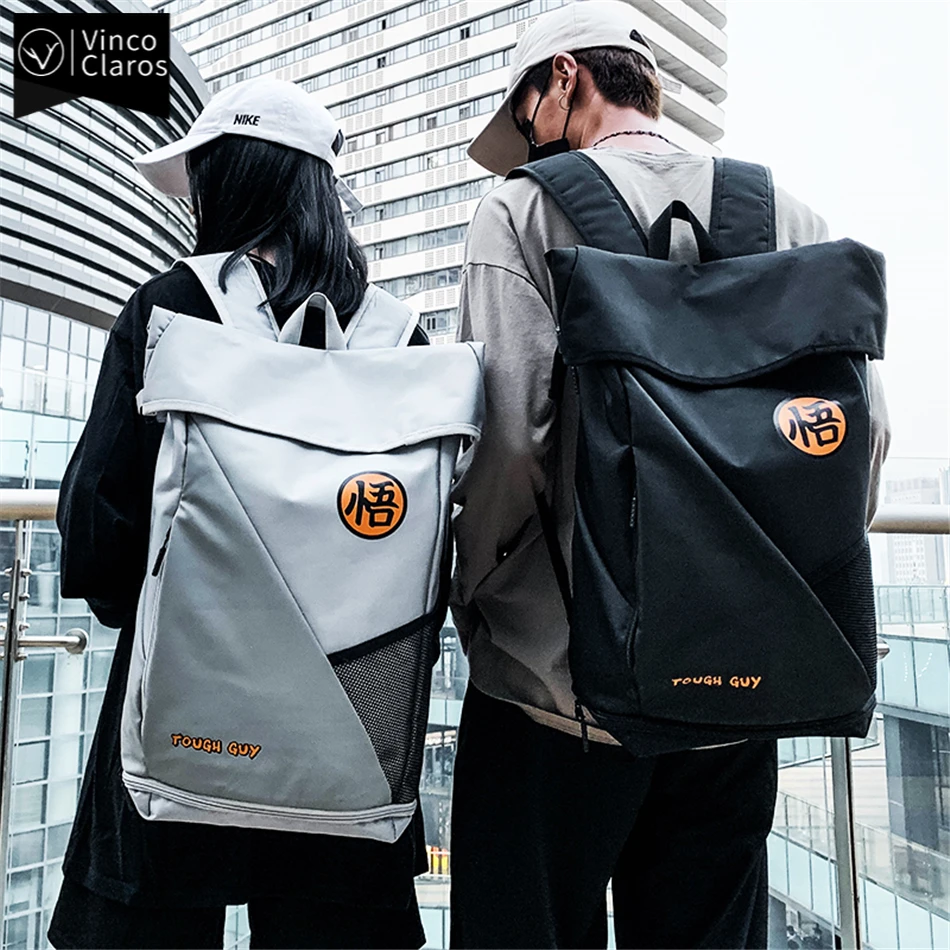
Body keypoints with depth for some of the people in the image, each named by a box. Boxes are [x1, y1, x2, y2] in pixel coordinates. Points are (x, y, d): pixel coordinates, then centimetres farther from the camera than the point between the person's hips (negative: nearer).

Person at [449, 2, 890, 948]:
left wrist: (472, 594, 1)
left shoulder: (527, 208, -5)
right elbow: (864, 427, 3)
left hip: (559, 669, -4)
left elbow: (506, 433, -15)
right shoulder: (793, 221, 7)